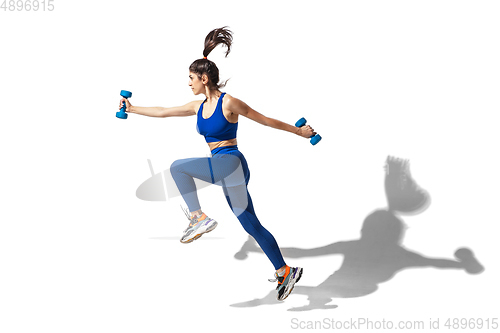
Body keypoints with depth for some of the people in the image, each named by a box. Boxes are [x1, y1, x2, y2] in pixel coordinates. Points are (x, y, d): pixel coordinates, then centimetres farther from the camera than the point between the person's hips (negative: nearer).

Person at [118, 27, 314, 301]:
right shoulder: (198, 107, 13)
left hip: (231, 163, -8)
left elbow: (266, 120, -2)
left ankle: (199, 218, -11)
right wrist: (132, 109, 25)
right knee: (251, 225, 9)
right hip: (222, 169, 8)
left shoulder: (229, 103, -9)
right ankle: (285, 272, 14)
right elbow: (163, 112, 21)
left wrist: (299, 131, 4)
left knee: (178, 167, -16)